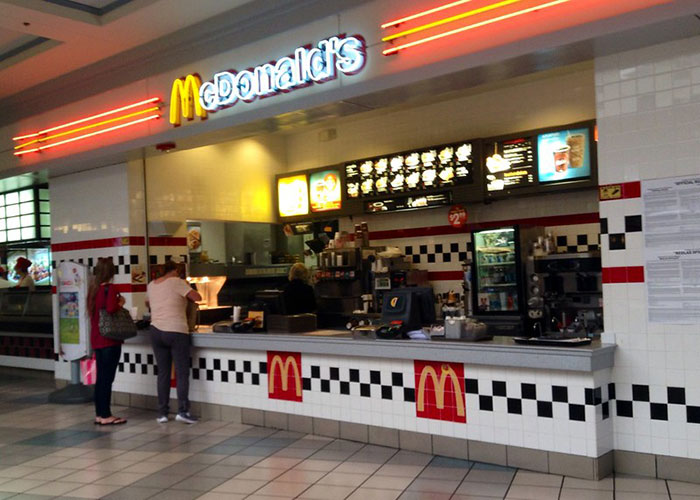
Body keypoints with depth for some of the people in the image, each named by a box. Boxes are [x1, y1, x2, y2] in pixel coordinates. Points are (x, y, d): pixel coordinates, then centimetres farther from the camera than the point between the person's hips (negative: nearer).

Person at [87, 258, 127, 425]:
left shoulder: (93, 288, 11)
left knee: (101, 377, 13)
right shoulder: (110, 288, -12)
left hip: (97, 340, 8)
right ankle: (105, 416, 2)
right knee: (107, 378, -3)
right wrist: (120, 303, -8)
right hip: (109, 340, -8)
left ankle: (99, 414, 18)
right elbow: (111, 308, -28)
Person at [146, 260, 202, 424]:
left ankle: (162, 413, 10)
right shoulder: (177, 282, -6)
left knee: (163, 373, 9)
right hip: (176, 332, -5)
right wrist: (186, 294, 11)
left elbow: (148, 303, 31)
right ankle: (182, 410, -8)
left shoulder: (151, 285, 13)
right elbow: (197, 297, -8)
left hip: (156, 332, 5)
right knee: (182, 373, -1)